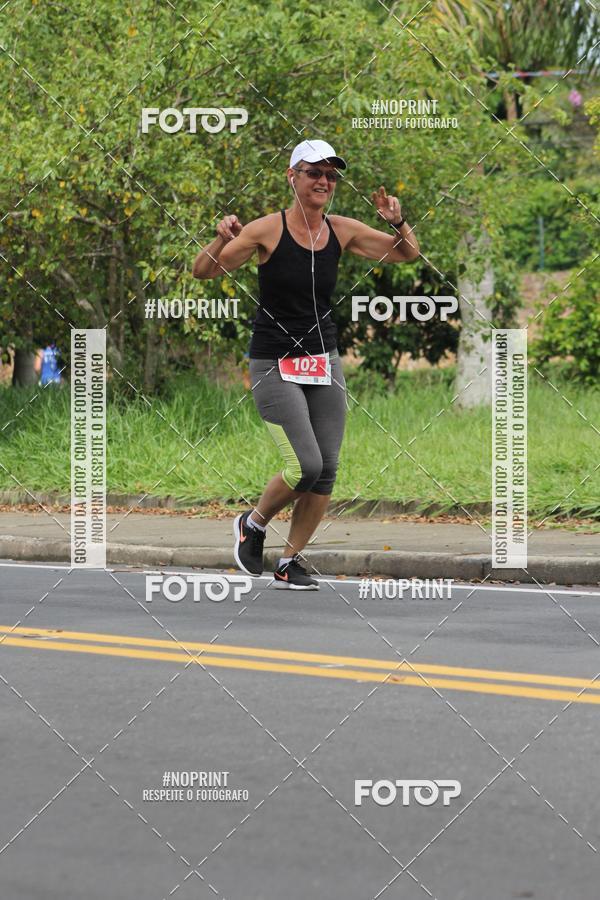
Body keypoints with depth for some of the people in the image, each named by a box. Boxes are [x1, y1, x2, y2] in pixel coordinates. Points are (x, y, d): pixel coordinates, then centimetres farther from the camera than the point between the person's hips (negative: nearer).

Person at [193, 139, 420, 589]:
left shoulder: (342, 231, 3)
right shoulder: (267, 230, -11)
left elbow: (407, 253, 11)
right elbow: (203, 272, -10)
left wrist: (398, 222, -10)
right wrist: (222, 240, -29)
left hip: (325, 362, 5)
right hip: (274, 366, -5)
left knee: (326, 471, 0)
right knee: (306, 466, -15)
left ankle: (290, 561, 16)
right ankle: (253, 525, 13)